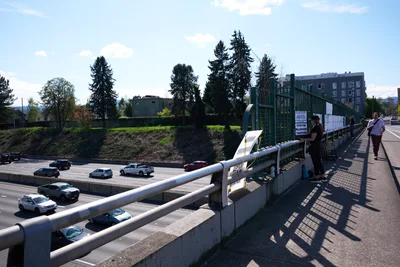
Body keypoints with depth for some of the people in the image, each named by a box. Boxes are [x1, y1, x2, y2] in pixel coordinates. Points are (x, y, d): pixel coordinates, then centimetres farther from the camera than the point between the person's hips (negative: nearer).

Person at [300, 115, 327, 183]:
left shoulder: (315, 128, -20)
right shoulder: (320, 127, 10)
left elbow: (313, 139, -22)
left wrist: (304, 139, -16)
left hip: (314, 146, -9)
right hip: (319, 145, 9)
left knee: (315, 162, 1)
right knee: (319, 161, 16)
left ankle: (316, 178, 11)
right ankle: (323, 177, 22)